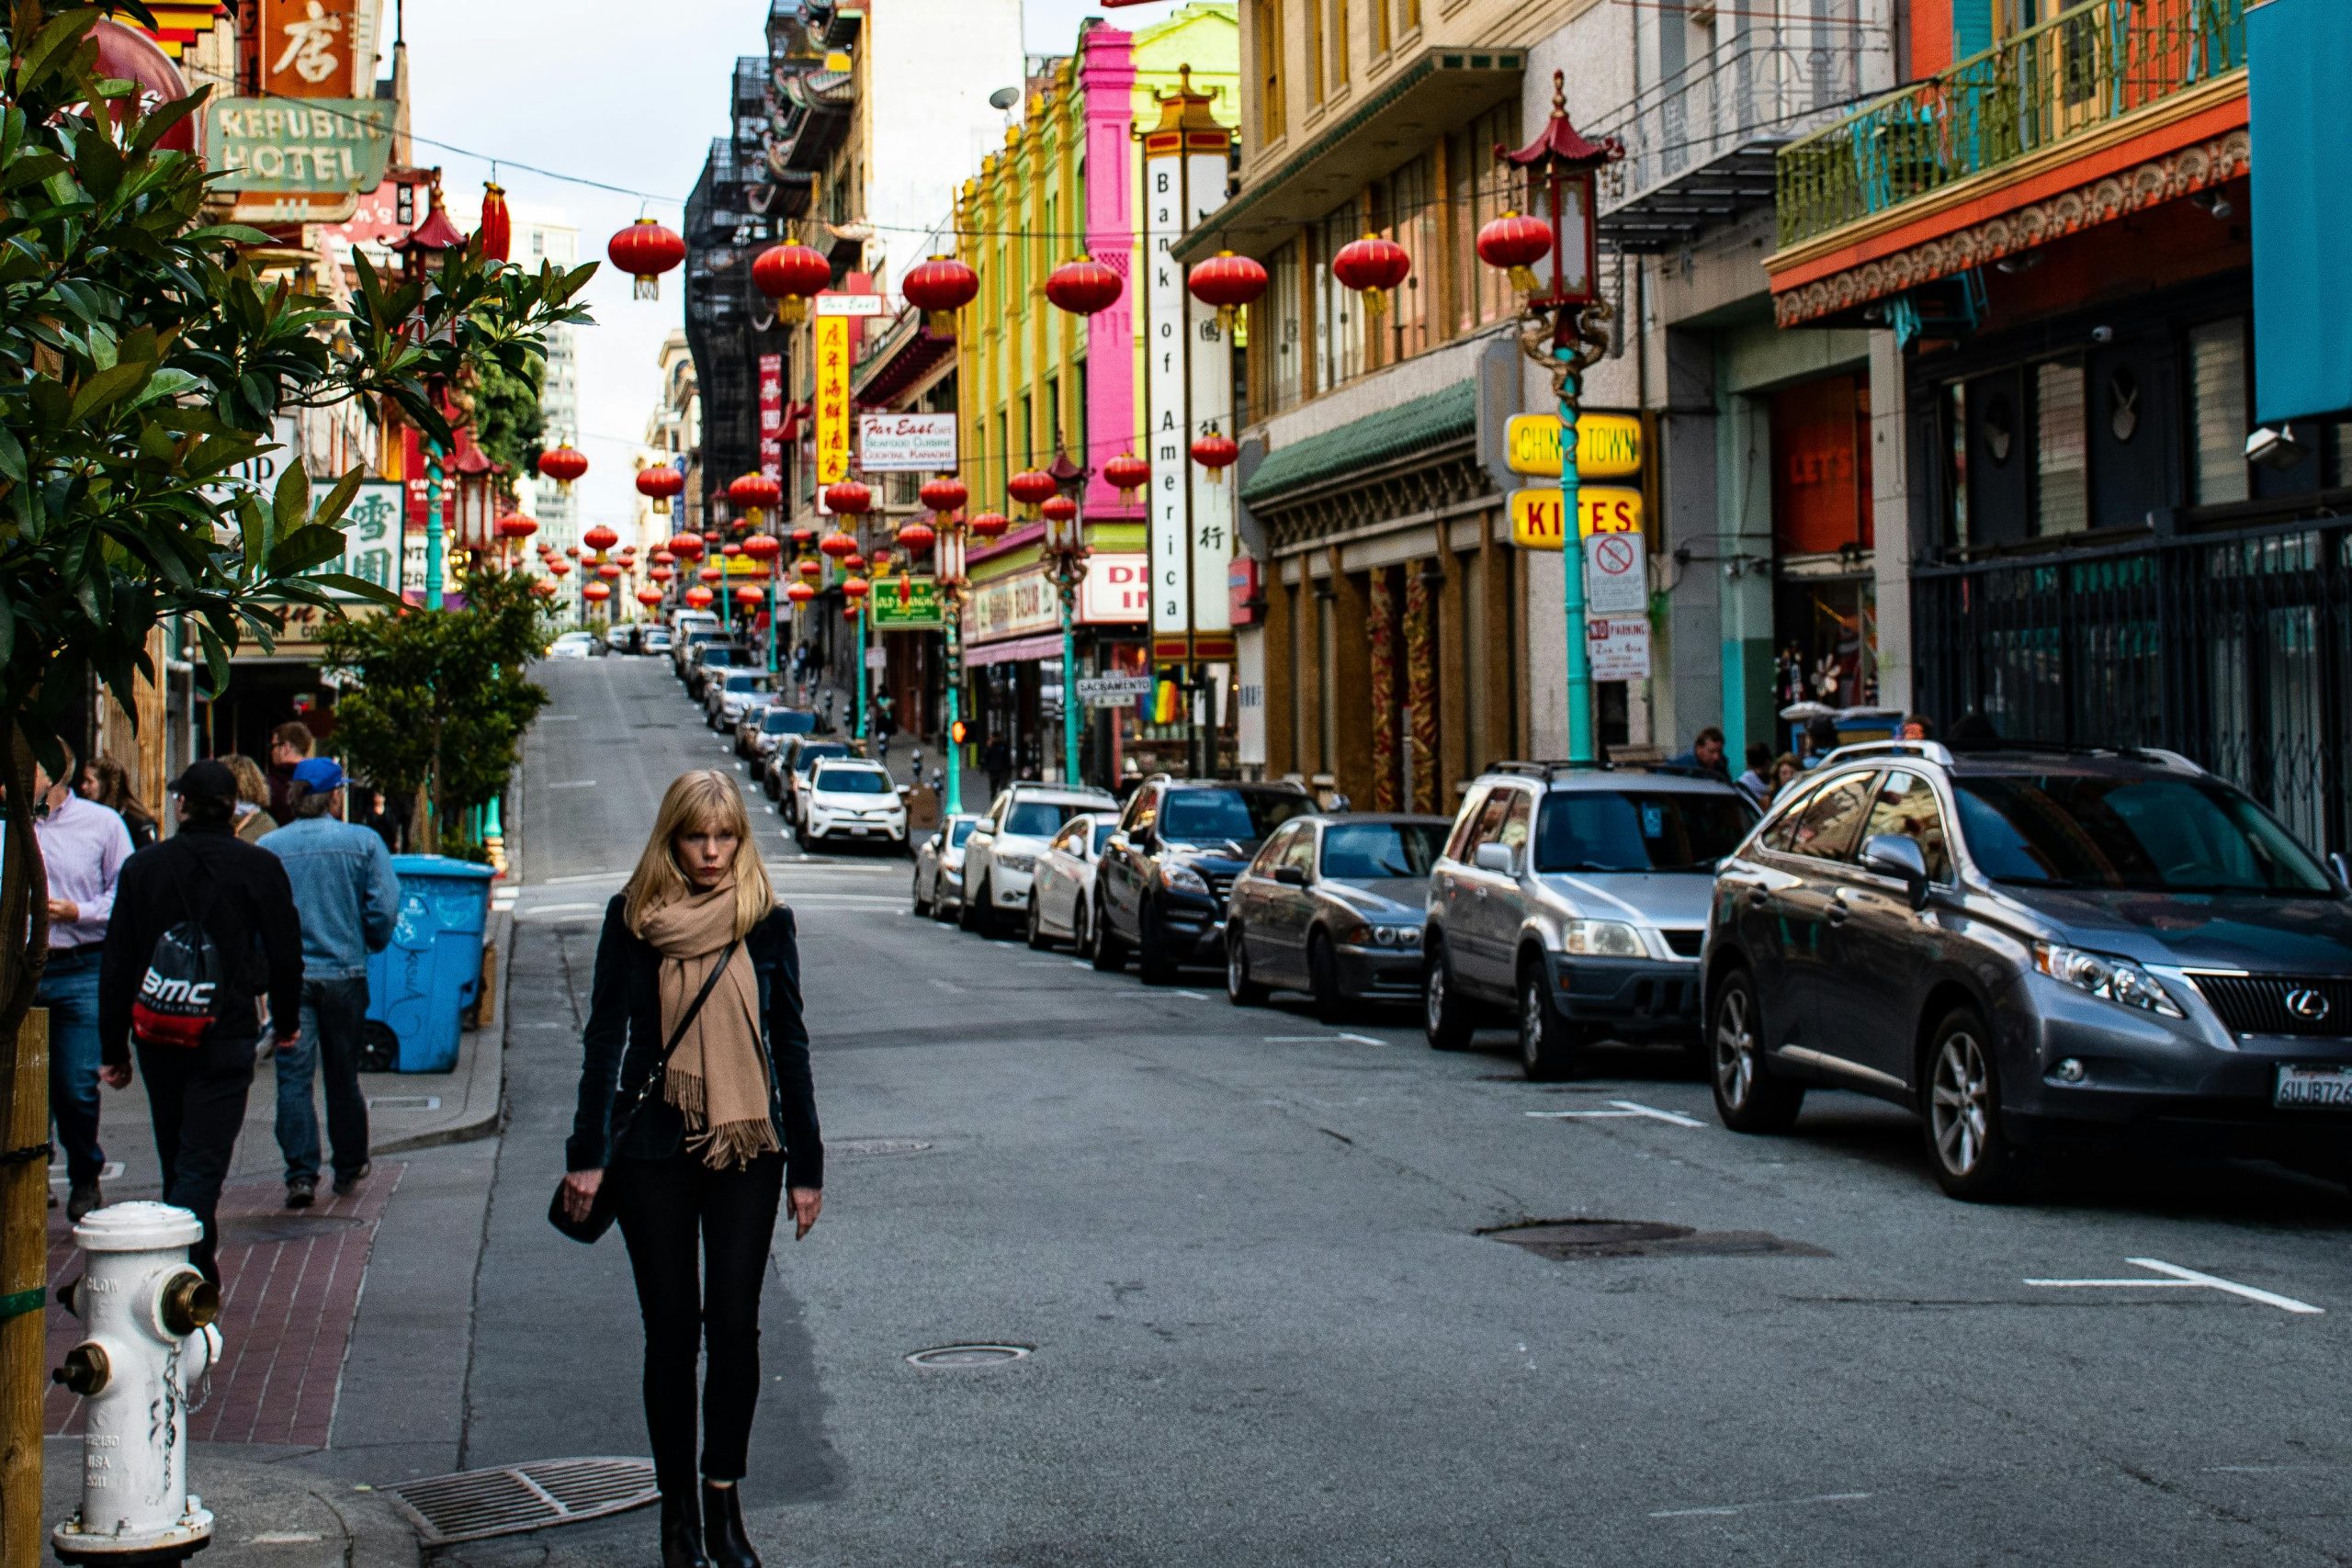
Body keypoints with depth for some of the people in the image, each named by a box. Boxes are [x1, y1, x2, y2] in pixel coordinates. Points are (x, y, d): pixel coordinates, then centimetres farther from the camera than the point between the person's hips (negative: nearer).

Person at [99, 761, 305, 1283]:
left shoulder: (141, 867, 1)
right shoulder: (259, 867, -5)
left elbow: (116, 966, 2)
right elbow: (285, 952, 2)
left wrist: (114, 1049, 7)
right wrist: (286, 1020, 18)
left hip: (158, 1036, 3)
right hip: (227, 1034, -3)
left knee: (176, 1159, 18)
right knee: (203, 1162, -5)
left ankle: (201, 1267, 32)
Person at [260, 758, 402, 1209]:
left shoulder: (267, 848, -2)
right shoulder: (363, 842, -4)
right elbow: (385, 906, -7)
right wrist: (372, 944, 12)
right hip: (344, 973, 1)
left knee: (293, 1076, -1)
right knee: (343, 1075, 13)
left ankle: (301, 1173, -11)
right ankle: (349, 1169, 25)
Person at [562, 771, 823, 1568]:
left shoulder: (766, 919, 2)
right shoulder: (633, 918, -1)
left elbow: (790, 1044, 7)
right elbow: (605, 1036, 3)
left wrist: (806, 1165, 7)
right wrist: (588, 1156, -1)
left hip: (747, 1148, 1)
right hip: (653, 1151, -1)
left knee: (735, 1324, -2)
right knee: (671, 1331, 3)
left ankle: (723, 1504, 11)